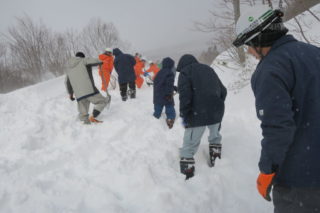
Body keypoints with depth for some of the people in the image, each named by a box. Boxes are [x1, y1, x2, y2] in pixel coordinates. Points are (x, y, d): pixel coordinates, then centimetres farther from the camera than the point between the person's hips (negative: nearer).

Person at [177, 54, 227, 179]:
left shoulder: (185, 71, 4)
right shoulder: (208, 69, 22)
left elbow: (185, 94, -12)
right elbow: (223, 90, 20)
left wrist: (184, 115, -8)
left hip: (198, 114, -6)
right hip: (216, 112, 6)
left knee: (189, 145, 0)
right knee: (215, 136, 30)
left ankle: (186, 174, -3)